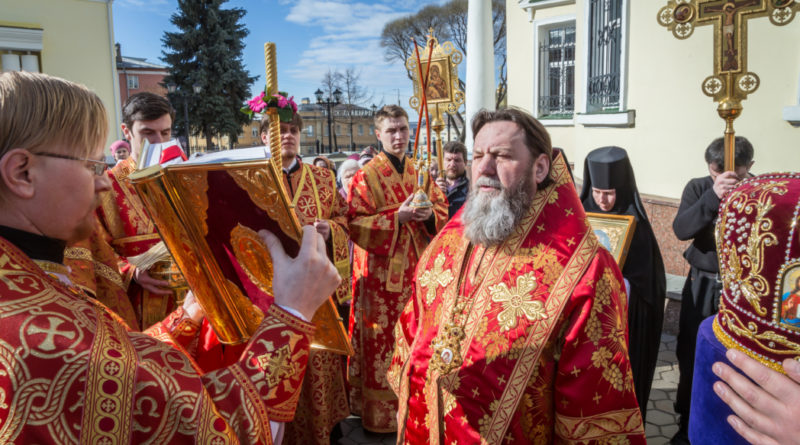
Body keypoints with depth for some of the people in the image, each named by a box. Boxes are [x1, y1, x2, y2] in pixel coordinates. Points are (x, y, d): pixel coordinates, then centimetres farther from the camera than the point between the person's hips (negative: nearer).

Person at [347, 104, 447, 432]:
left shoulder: (420, 172, 11)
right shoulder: (366, 176, -5)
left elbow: (442, 210, 13)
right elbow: (356, 225, -11)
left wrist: (429, 214, -10)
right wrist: (398, 217, -20)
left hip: (415, 269, 5)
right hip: (380, 271, -5)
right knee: (381, 341, 2)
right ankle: (379, 413, 17)